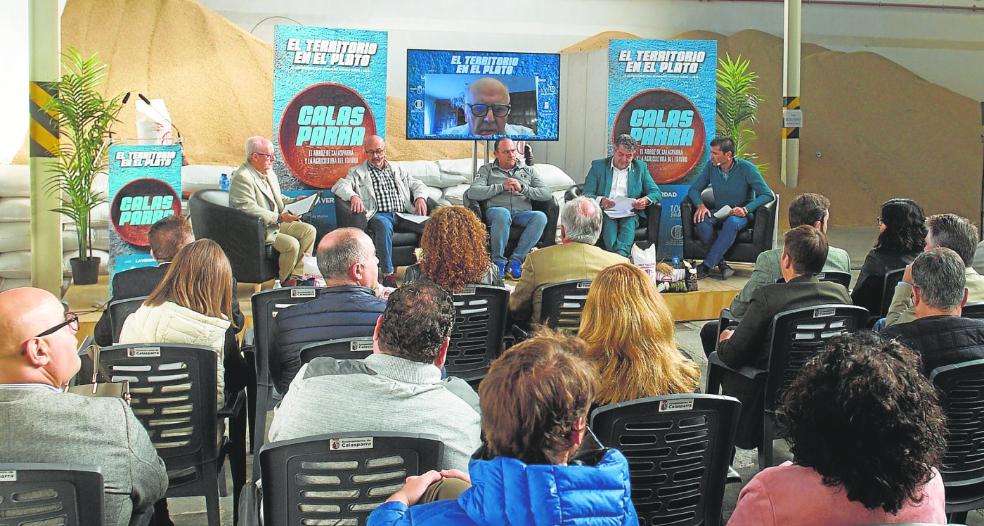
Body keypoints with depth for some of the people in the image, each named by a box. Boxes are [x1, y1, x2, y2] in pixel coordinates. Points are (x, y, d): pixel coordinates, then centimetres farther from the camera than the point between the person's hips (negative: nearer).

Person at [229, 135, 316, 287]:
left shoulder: (269, 172, 11)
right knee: (292, 244, -25)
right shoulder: (242, 177, -20)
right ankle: (285, 282, -1)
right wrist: (279, 217, -30)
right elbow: (249, 209, -28)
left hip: (277, 222, 10)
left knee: (309, 231, -2)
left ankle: (297, 276, 0)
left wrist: (294, 202, 6)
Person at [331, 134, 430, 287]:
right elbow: (339, 186, 2)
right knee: (384, 225, -41)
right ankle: (388, 274, -41)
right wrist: (353, 196, -21)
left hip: (402, 214, 3)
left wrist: (420, 198, 1)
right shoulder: (357, 172, 17)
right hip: (378, 215, -3)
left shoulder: (397, 170, 28)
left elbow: (417, 185, 26)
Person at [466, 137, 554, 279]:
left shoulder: (528, 171, 24)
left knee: (540, 217, -32)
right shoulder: (487, 170, 19)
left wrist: (522, 188, -4)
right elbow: (472, 193, -1)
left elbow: (547, 194, 10)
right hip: (496, 210, -2)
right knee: (503, 214, -40)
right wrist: (502, 187, -5)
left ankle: (516, 259, -26)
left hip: (522, 213, 2)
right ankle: (498, 260, -24)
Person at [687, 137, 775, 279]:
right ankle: (721, 264, -26)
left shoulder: (746, 168, -14)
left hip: (741, 214, -4)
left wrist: (745, 209, -30)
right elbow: (694, 189, 6)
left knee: (732, 222, -39)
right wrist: (700, 205, -17)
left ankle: (706, 266, -36)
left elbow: (768, 194, -17)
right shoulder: (711, 166, -2)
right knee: (701, 221, -30)